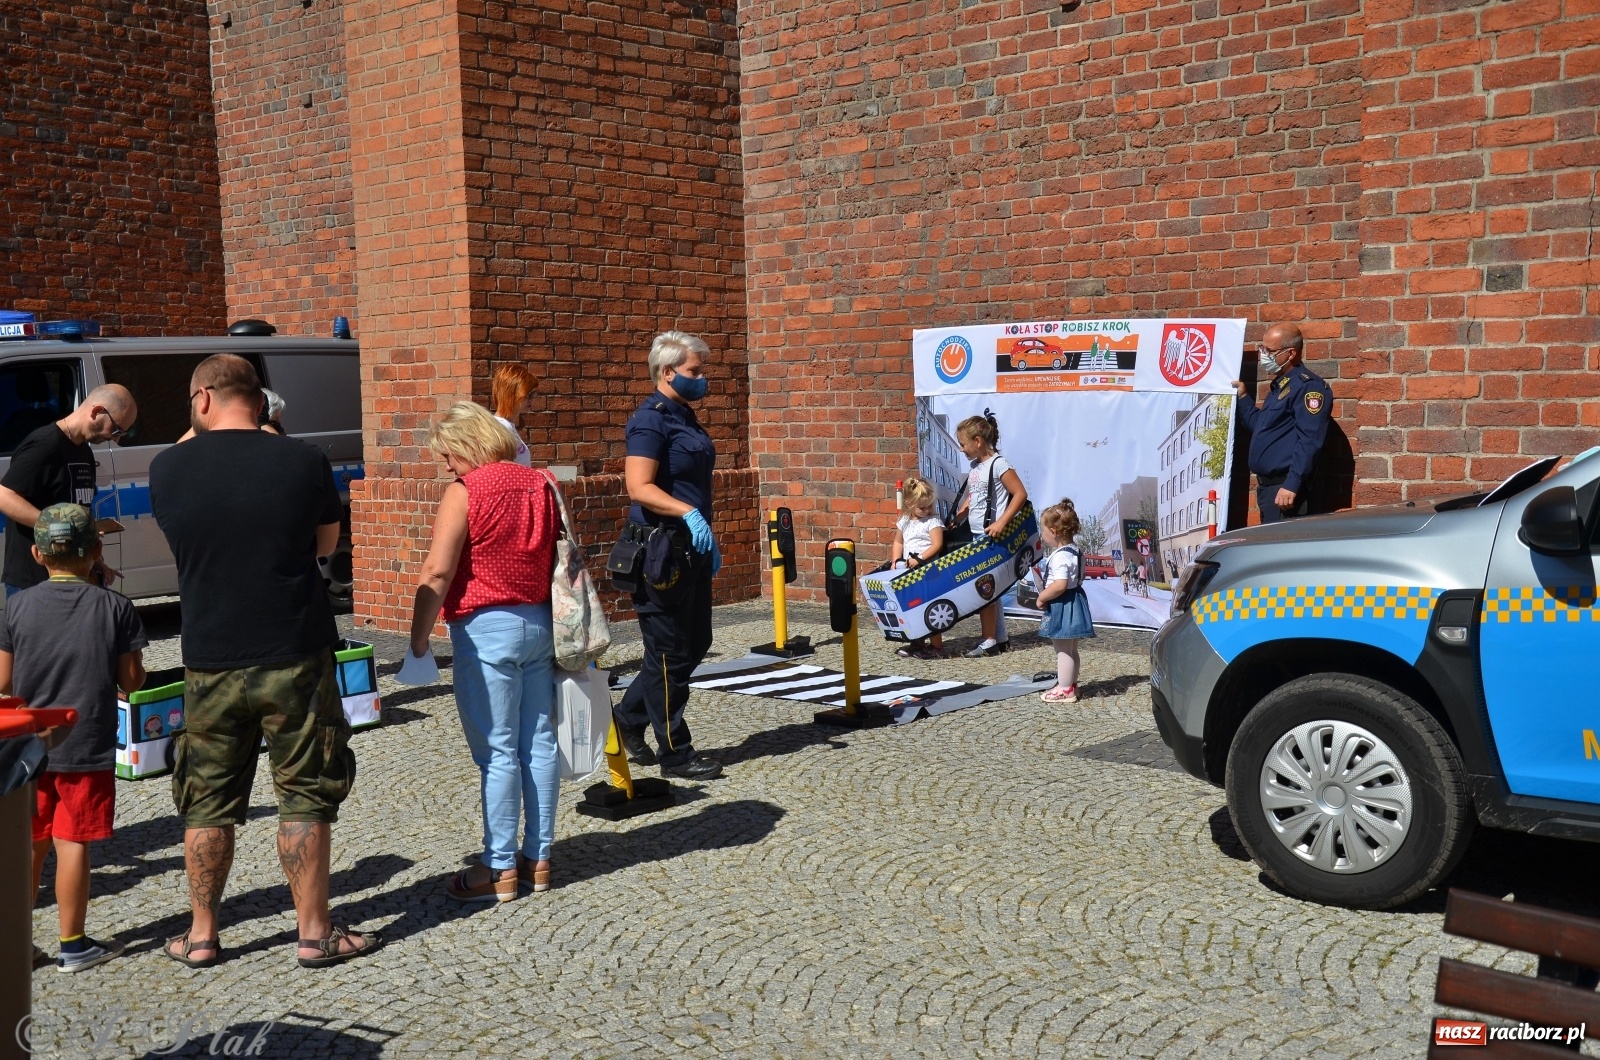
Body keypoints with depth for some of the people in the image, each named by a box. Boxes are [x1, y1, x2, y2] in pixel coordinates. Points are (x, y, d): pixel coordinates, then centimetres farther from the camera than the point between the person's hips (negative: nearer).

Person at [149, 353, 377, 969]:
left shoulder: (168, 468, -5)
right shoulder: (302, 461, -9)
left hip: (210, 666, 2)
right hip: (295, 659, -1)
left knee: (208, 803, 15)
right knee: (305, 798, 8)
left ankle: (201, 936, 24)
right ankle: (315, 934, 15)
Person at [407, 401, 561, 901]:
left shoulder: (466, 491, -11)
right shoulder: (542, 484, 9)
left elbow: (437, 572, -16)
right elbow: (562, 562, 15)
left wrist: (419, 636, -9)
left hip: (487, 629, -7)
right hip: (540, 623, 7)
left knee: (497, 751, -2)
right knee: (539, 743, 9)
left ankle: (500, 868, 4)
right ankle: (538, 858, 17)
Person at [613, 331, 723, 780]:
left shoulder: (684, 417, 16)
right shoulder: (650, 419, -12)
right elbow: (639, 487, -22)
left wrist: (709, 541, 23)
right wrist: (688, 513, -32)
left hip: (691, 548, 10)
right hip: (661, 548, -10)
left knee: (695, 643, 15)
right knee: (670, 651, -1)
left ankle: (628, 718, 28)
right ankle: (675, 753, 10)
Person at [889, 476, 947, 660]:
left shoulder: (933, 521, -7)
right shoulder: (904, 522, 11)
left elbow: (937, 545, -15)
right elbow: (898, 543, 17)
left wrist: (919, 559, -21)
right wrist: (895, 561, 1)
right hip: (908, 571, 7)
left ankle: (936, 647, 0)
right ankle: (918, 643, 23)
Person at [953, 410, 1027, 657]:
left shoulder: (998, 464, -13)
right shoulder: (975, 466, 13)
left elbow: (1020, 494, -16)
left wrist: (1002, 522, -22)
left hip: (991, 537, -9)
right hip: (977, 536, 9)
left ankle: (989, 642, 2)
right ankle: (1000, 639, 20)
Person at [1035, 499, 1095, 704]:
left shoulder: (1060, 556, -22)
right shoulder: (1075, 551, 11)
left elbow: (1060, 585, -32)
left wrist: (1042, 597, -18)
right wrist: (1046, 595, 21)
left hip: (1062, 605, -11)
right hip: (1074, 601, 11)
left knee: (1063, 650, -3)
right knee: (1071, 649, 20)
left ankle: (1065, 690, 3)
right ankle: (1071, 683, 31)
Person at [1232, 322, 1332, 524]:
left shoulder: (1308, 386, -14)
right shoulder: (1278, 385, 19)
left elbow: (1308, 441, -22)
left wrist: (1291, 485, -28)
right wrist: (1242, 397, 20)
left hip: (1285, 488, -10)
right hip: (1266, 485, 10)